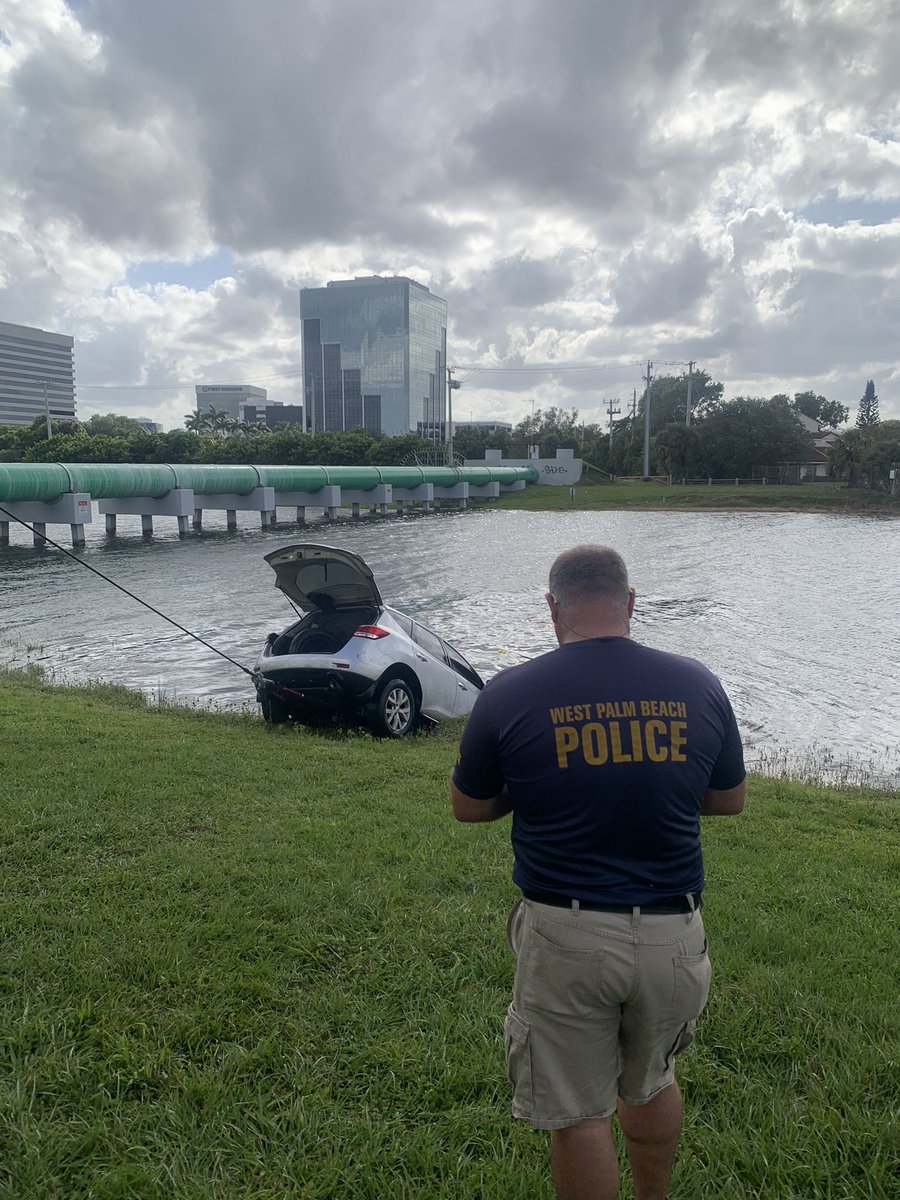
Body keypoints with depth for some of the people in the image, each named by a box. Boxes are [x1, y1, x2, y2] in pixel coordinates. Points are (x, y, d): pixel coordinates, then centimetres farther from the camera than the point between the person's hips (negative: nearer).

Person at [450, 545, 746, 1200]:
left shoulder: (509, 694, -12)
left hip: (565, 937, -3)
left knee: (578, 1113, 16)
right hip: (671, 933, 3)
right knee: (652, 1082, 29)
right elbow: (729, 799, 8)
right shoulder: (698, 686, -6)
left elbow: (467, 807, 2)